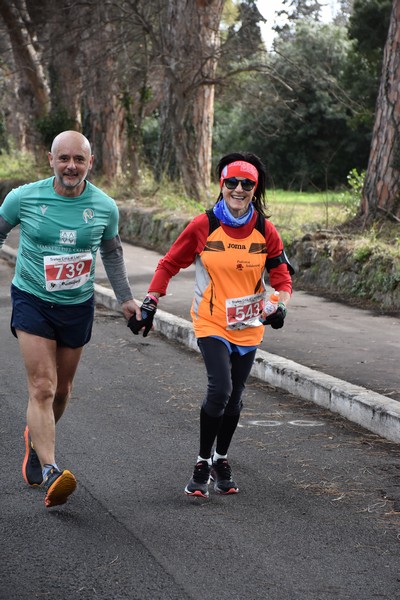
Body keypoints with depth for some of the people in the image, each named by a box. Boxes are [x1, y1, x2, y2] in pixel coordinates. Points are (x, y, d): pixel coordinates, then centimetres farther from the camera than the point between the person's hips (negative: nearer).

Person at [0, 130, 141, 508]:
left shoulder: (105, 207, -4)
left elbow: (111, 252, 14)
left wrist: (125, 298, 14)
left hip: (78, 306, 3)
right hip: (32, 301, -3)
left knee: (61, 388, 14)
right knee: (42, 387, -16)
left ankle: (36, 439, 42)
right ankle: (49, 473, -23)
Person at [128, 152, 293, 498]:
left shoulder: (265, 230, -2)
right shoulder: (204, 226, -9)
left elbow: (281, 274, 5)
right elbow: (170, 264, -1)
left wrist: (281, 306, -14)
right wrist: (149, 305, -6)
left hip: (249, 326, 3)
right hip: (211, 323, -3)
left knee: (234, 397, 11)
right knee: (220, 389, -19)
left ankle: (221, 460, 32)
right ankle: (203, 463, -2)